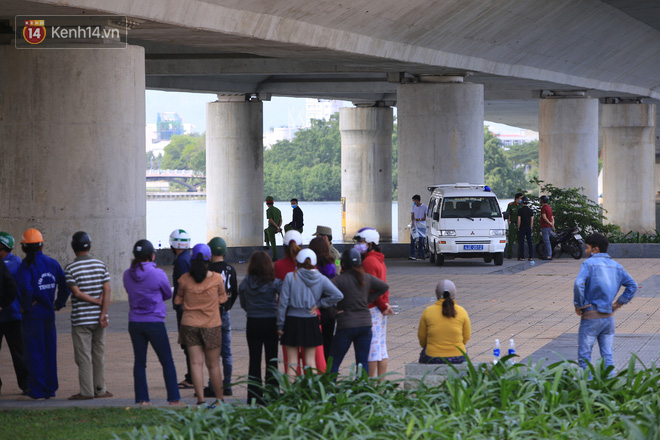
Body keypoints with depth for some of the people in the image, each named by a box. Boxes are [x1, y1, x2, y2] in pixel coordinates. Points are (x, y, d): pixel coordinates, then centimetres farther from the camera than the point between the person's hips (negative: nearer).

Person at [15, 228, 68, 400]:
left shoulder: (27, 265, -14)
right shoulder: (52, 263, 4)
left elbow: (25, 287, -27)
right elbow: (64, 285, 5)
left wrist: (26, 306, -13)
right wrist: (59, 303, 14)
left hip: (33, 314, -5)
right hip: (49, 314, 5)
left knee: (34, 352, 2)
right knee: (50, 351, 13)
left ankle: (37, 389, 3)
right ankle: (50, 388, 17)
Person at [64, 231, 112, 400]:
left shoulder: (70, 268, -7)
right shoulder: (100, 265, 4)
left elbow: (77, 293, -13)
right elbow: (107, 290, -2)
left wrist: (97, 301, -3)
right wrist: (103, 313, -6)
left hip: (81, 320, -4)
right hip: (98, 318, 4)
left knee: (84, 356, -1)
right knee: (98, 355, 12)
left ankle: (87, 391, -1)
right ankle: (100, 389, 15)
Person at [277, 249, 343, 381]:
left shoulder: (290, 277, -8)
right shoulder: (321, 279, -2)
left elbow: (283, 302, -8)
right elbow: (338, 295, -11)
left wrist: (280, 325, -2)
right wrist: (319, 304, -1)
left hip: (292, 321, -2)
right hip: (311, 322, 2)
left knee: (292, 361, 4)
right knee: (310, 361, 9)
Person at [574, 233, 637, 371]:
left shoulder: (589, 263, -10)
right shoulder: (616, 266, 9)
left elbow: (578, 284, -25)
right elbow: (632, 286, 12)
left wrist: (578, 305, -13)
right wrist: (618, 303, 12)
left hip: (591, 317, -6)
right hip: (609, 317, 6)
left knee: (584, 355, 2)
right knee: (607, 355, 11)